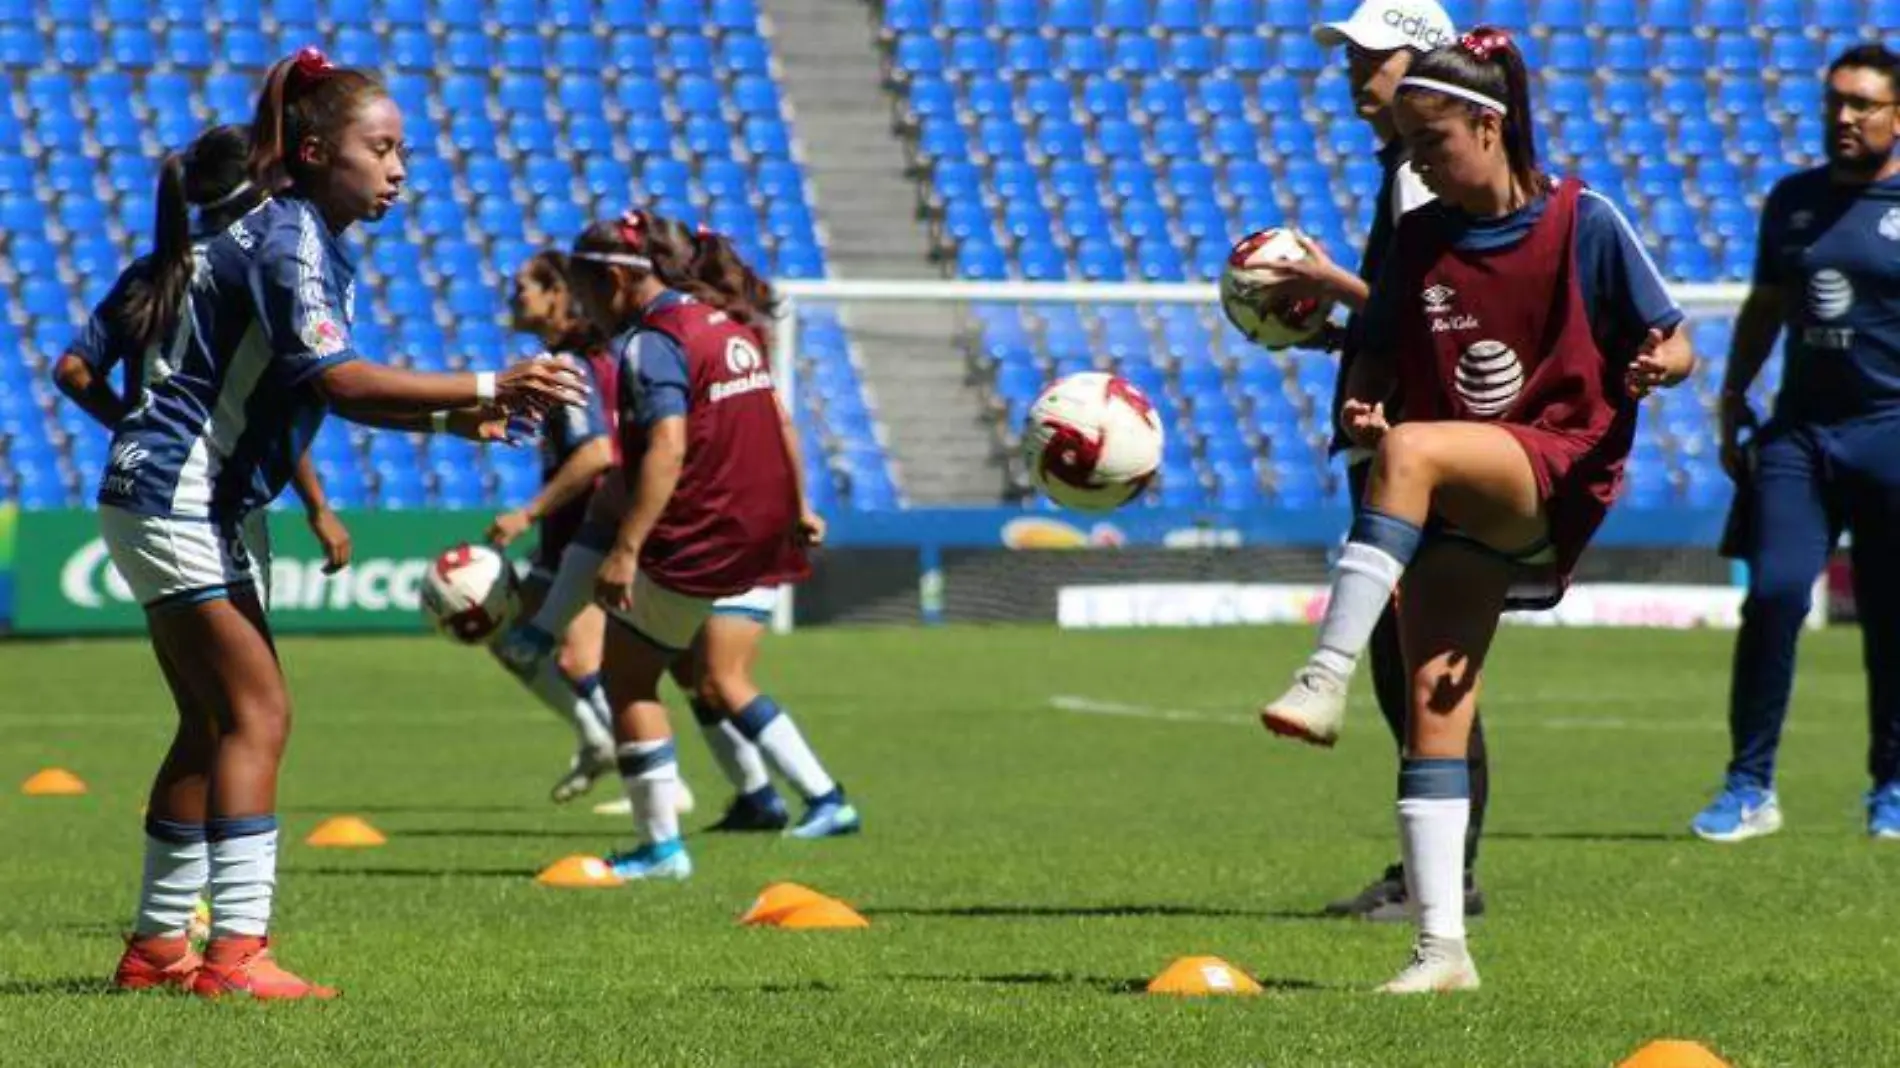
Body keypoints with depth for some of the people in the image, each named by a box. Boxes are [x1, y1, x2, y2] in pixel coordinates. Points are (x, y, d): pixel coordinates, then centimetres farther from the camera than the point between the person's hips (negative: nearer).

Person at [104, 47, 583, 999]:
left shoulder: (310, 240, 13)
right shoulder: (286, 238, -17)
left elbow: (329, 390, 19)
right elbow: (336, 380, -29)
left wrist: (446, 419, 5)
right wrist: (486, 387, -31)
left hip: (201, 508, 10)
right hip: (172, 500, -10)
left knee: (214, 723, 13)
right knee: (256, 714, -13)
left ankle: (158, 945, 18)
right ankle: (235, 950, -18)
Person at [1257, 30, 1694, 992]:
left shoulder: (1584, 224, -2)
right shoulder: (1420, 239, 10)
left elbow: (1670, 344, 1)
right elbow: (1379, 359, 18)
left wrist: (1659, 364, -23)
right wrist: (1357, 404, -5)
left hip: (1559, 471, -5)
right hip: (1454, 510, 5)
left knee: (1410, 451, -35)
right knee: (1433, 704, -7)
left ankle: (1327, 680, -41)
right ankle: (1442, 947, -5)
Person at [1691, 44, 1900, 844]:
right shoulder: (1792, 200, 13)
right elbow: (1764, 309, 22)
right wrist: (1732, 404, 17)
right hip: (1799, 427, 3)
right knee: (1773, 596, -9)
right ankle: (1750, 787, -4)